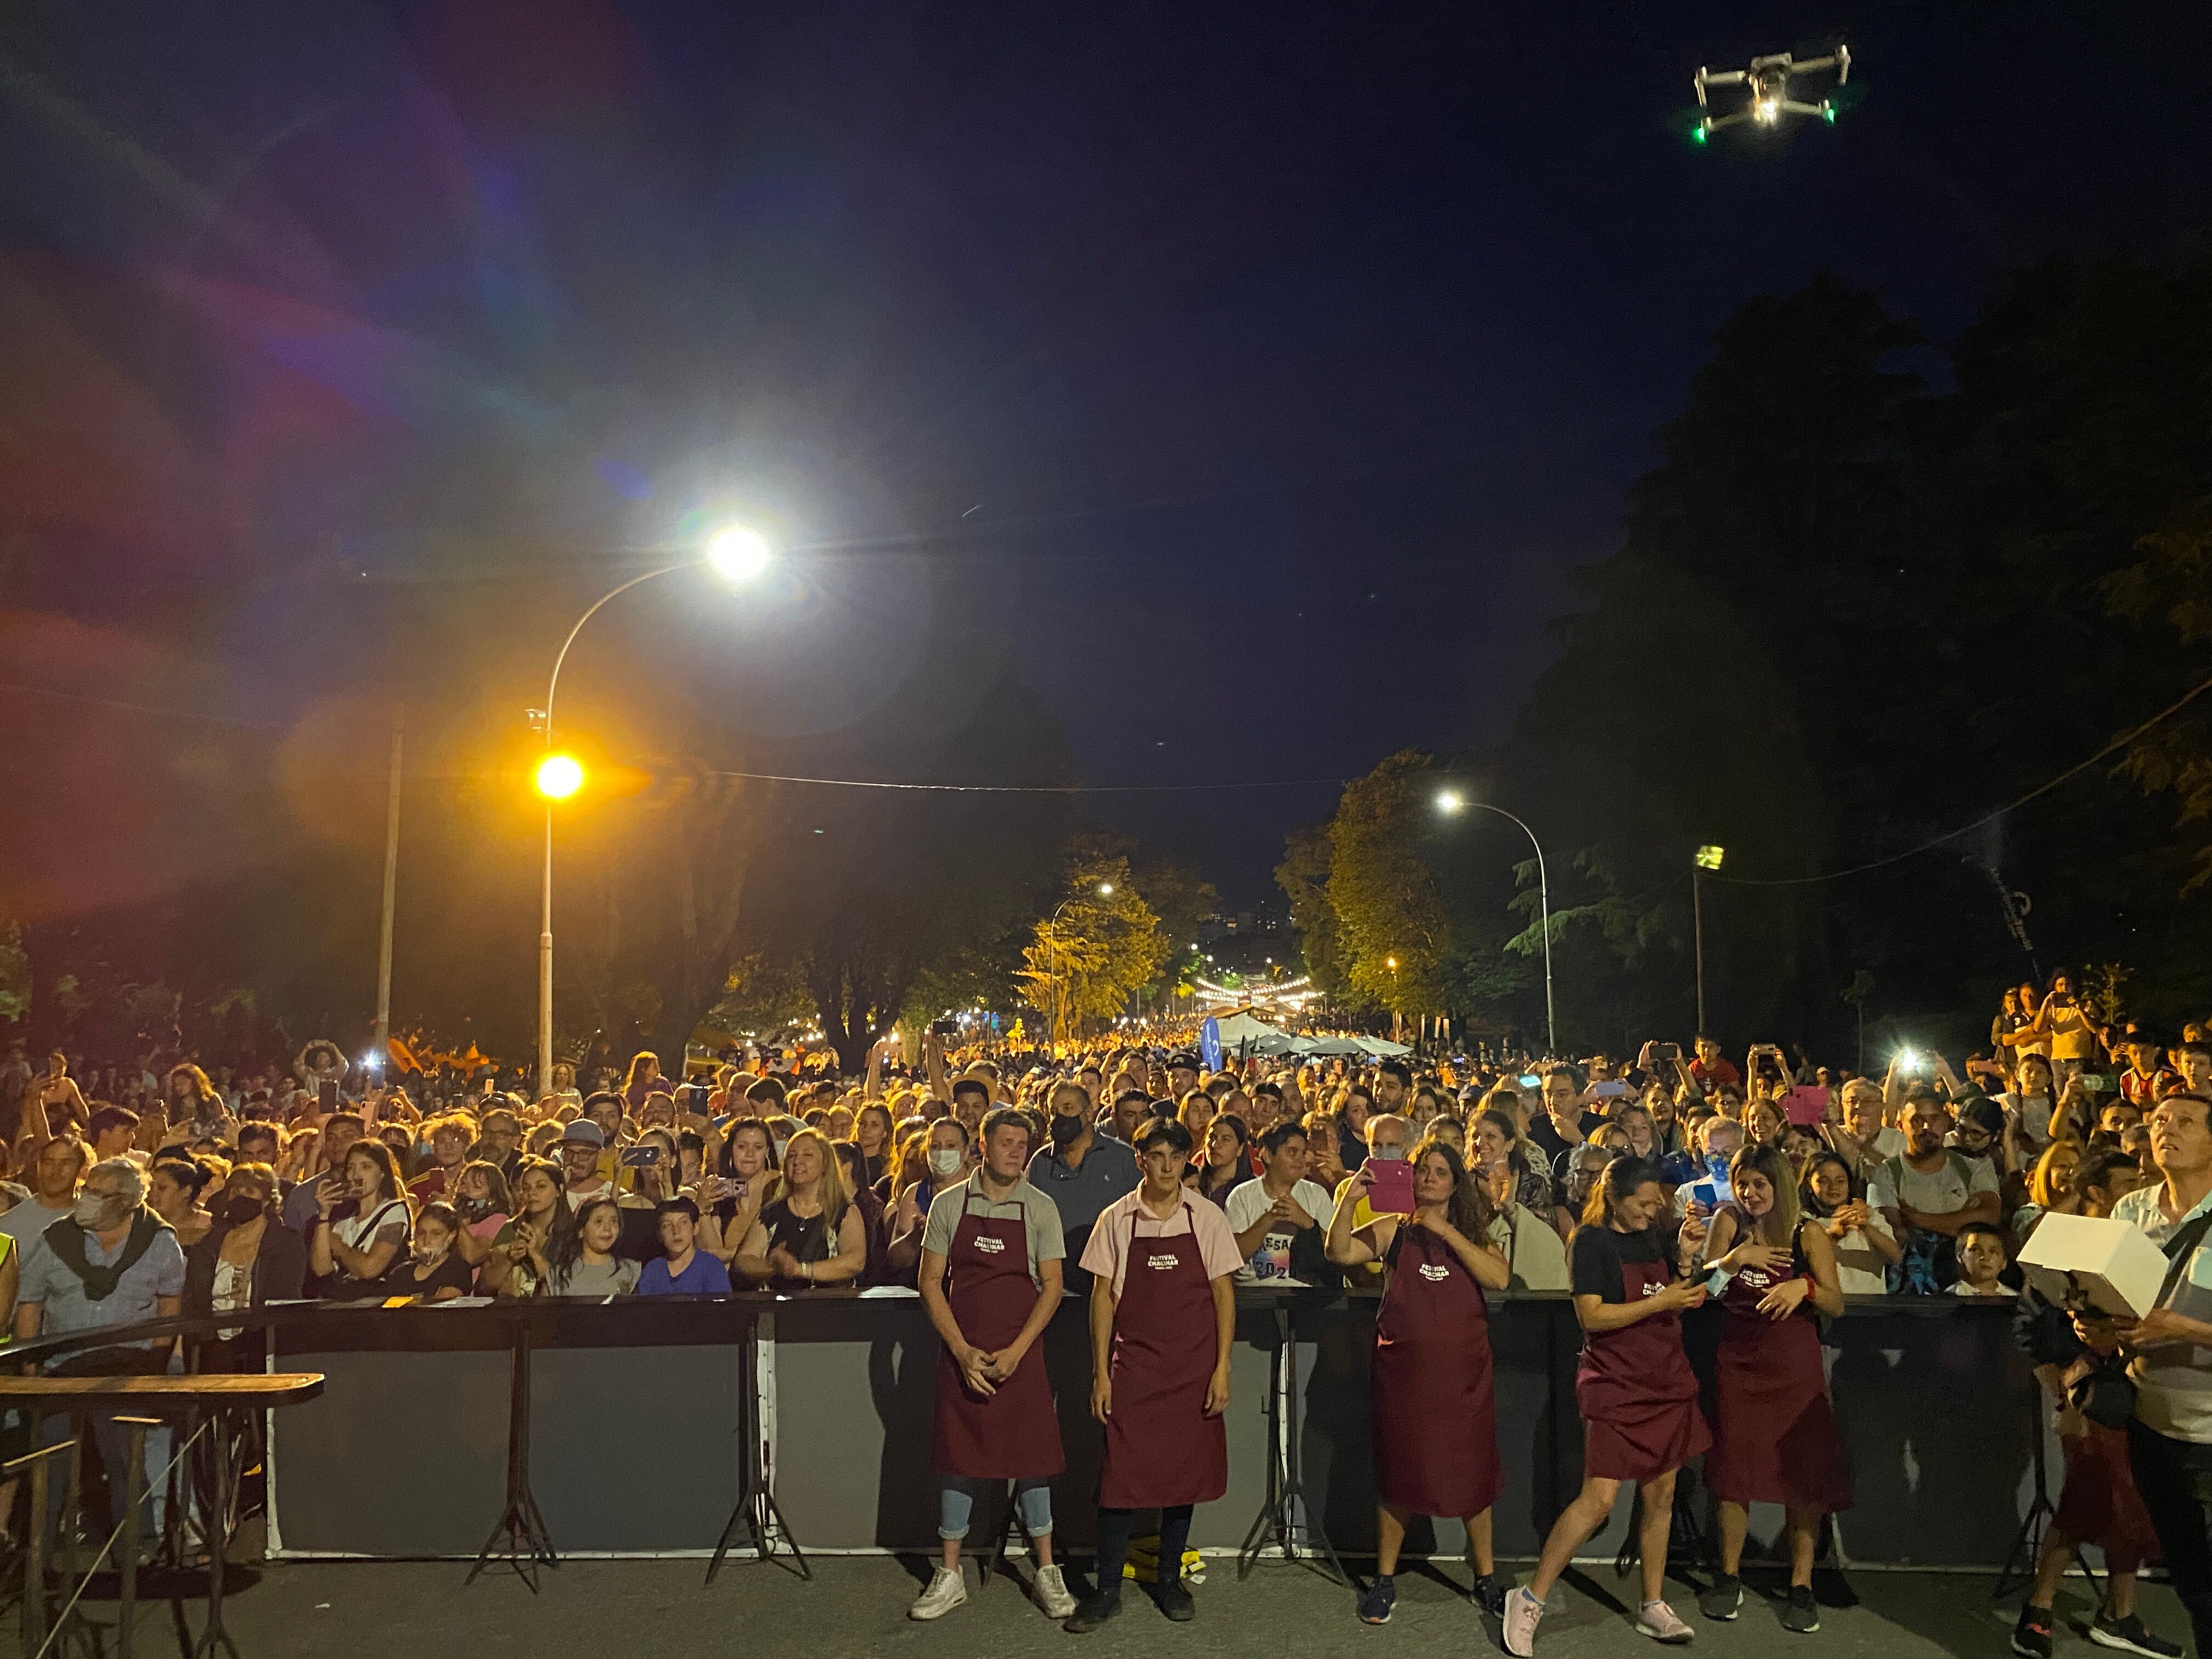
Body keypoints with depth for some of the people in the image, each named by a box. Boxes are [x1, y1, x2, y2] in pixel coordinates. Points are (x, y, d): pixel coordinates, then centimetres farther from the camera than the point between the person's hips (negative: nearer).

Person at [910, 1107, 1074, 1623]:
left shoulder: (1040, 1209, -1)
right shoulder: (949, 1205, 0)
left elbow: (1052, 1286, -2)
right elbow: (931, 1281, 0)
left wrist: (1015, 1352, -11)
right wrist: (963, 1352, -8)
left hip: (1020, 1356, -1)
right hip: (961, 1354, 1)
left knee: (1030, 1456, 2)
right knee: (957, 1458, 6)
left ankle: (1047, 1572, 17)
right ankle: (949, 1576, 20)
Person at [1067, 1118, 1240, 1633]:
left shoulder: (1207, 1219, -1)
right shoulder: (1116, 1220, -1)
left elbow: (1223, 1294, 2)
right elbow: (1103, 1296, 2)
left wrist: (1222, 1368, -3)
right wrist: (1100, 1372, -1)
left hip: (1192, 1367, 1)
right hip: (1132, 1366, -1)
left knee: (1185, 1471, 8)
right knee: (1121, 1474, -2)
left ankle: (1169, 1578, 26)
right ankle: (1107, 1590, 11)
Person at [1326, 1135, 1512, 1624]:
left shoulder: (1473, 1235, 7)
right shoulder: (1393, 1230, 3)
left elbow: (1499, 1278, -12)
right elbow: (1340, 1253, -10)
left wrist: (1447, 1232, -15)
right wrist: (1349, 1199, -23)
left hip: (1462, 1370, 1)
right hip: (1404, 1368, -1)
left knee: (1472, 1471, 8)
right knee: (1398, 1473, 7)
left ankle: (1487, 1579, 26)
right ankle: (1385, 1580, 22)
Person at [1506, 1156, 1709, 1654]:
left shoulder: (1652, 1238, 10)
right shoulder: (1592, 1241, -10)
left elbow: (1672, 1306, 14)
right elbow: (1591, 1317, -17)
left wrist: (1684, 1258, 0)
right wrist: (1659, 1301, -21)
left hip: (1666, 1383, 7)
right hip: (1615, 1385, -7)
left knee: (1661, 1497, 9)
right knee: (1598, 1500, -10)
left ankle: (1652, 1606, 22)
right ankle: (1529, 1600, 1)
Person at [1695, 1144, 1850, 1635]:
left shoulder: (1808, 1233, -5)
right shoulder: (1729, 1222, 0)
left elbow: (1837, 1305, -8)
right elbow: (1704, 1284, -5)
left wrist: (1806, 1286, -28)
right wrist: (1737, 1257, -22)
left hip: (1795, 1364, -1)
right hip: (1739, 1359, 2)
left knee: (1804, 1470, 0)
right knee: (1734, 1466, 4)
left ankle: (1802, 1585, 12)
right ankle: (1729, 1576, 18)